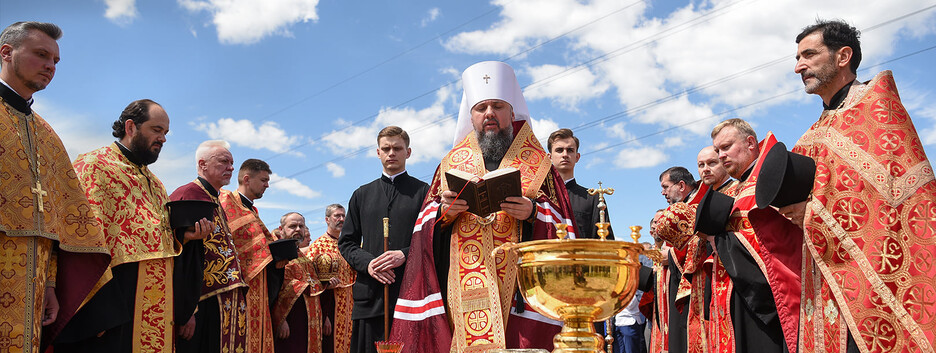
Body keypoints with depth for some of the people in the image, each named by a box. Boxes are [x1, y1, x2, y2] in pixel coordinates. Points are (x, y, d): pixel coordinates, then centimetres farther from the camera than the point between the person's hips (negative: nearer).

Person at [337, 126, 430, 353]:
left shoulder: (423, 192, 9)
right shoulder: (362, 195, 19)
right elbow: (346, 242, 16)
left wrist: (405, 255, -14)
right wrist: (367, 262, -4)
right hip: (370, 293, 3)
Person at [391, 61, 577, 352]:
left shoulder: (536, 164, 11)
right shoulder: (452, 163, 17)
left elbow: (562, 226, 4)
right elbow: (426, 227, 11)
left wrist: (533, 213, -14)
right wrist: (443, 211, -9)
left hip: (520, 291, -1)